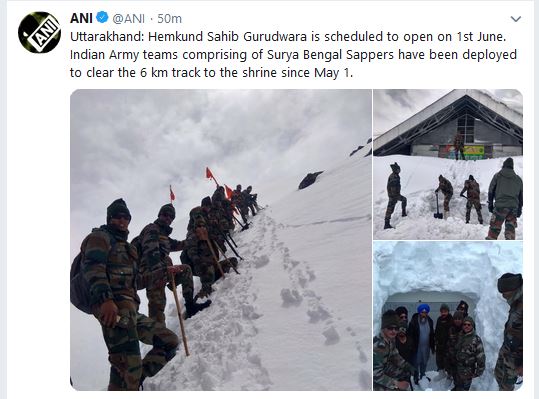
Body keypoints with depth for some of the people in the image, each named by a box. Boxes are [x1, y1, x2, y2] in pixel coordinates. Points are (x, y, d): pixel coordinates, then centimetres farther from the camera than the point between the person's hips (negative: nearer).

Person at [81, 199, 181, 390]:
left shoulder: (124, 246, 32)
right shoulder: (100, 237, 6)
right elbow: (93, 268, -14)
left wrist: (164, 272, 34)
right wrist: (105, 299, -29)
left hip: (130, 311, 9)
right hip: (113, 308, -9)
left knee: (170, 342, 9)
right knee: (128, 366, -21)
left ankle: (132, 382, 3)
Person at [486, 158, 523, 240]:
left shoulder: (498, 176, 6)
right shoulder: (518, 179, 16)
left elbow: (491, 191, 5)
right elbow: (521, 195, 18)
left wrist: (490, 204, 11)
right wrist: (519, 209, 22)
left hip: (500, 206, -3)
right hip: (513, 207, 3)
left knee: (495, 227, -1)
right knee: (510, 227, 8)